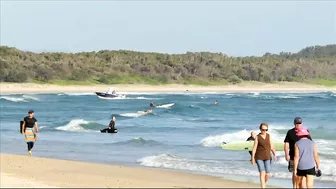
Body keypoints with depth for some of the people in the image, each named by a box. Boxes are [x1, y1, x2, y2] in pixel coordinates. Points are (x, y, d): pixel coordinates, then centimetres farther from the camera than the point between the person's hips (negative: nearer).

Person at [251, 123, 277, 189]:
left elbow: (271, 146, 4)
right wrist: (253, 158, -9)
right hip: (259, 158, -3)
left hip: (267, 157, 4)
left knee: (267, 174, 2)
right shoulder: (257, 137, -6)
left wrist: (274, 155, -7)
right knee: (262, 173, -16)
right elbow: (254, 148, -6)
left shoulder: (268, 136, 4)